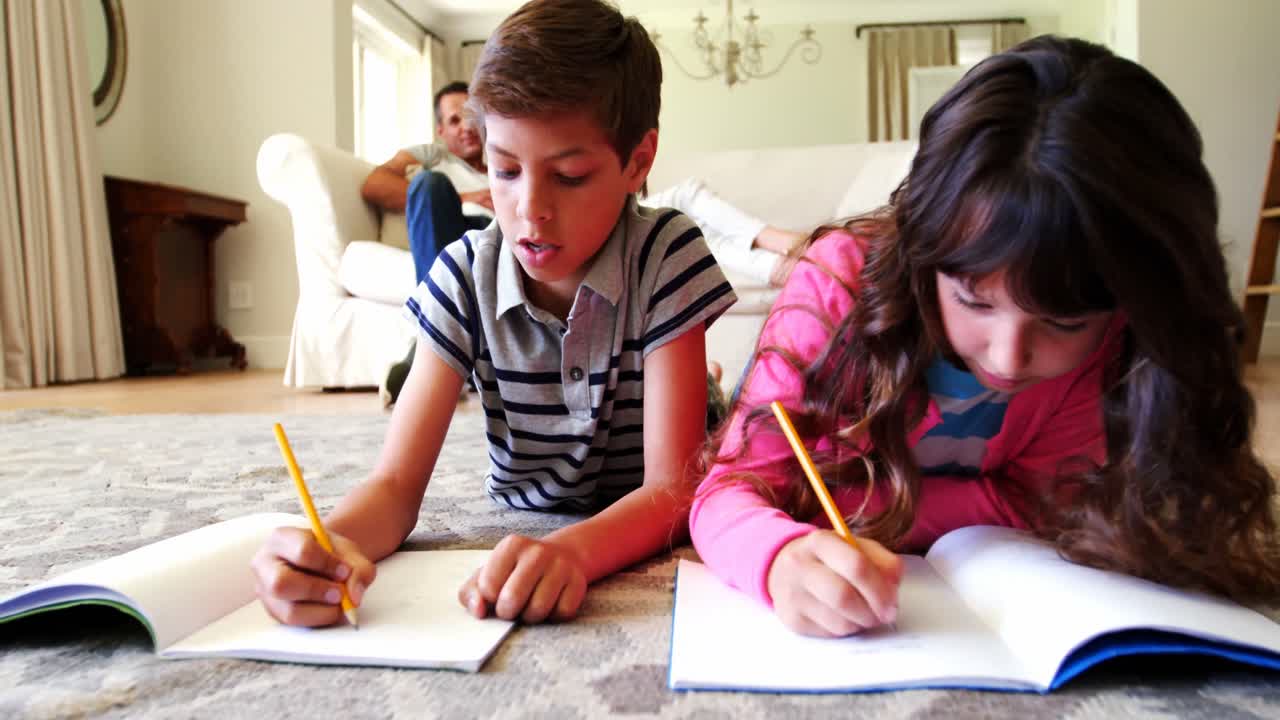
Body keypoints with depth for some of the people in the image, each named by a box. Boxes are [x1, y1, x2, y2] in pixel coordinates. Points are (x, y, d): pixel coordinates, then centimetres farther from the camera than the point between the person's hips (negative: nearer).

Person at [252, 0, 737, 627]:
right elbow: (396, 483, -14)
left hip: (636, 552, 0)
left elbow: (672, 486, -22)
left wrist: (570, 552, -42)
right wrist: (331, 544, -37)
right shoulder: (465, 277, -11)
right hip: (513, 547, 1)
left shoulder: (666, 257, -17)